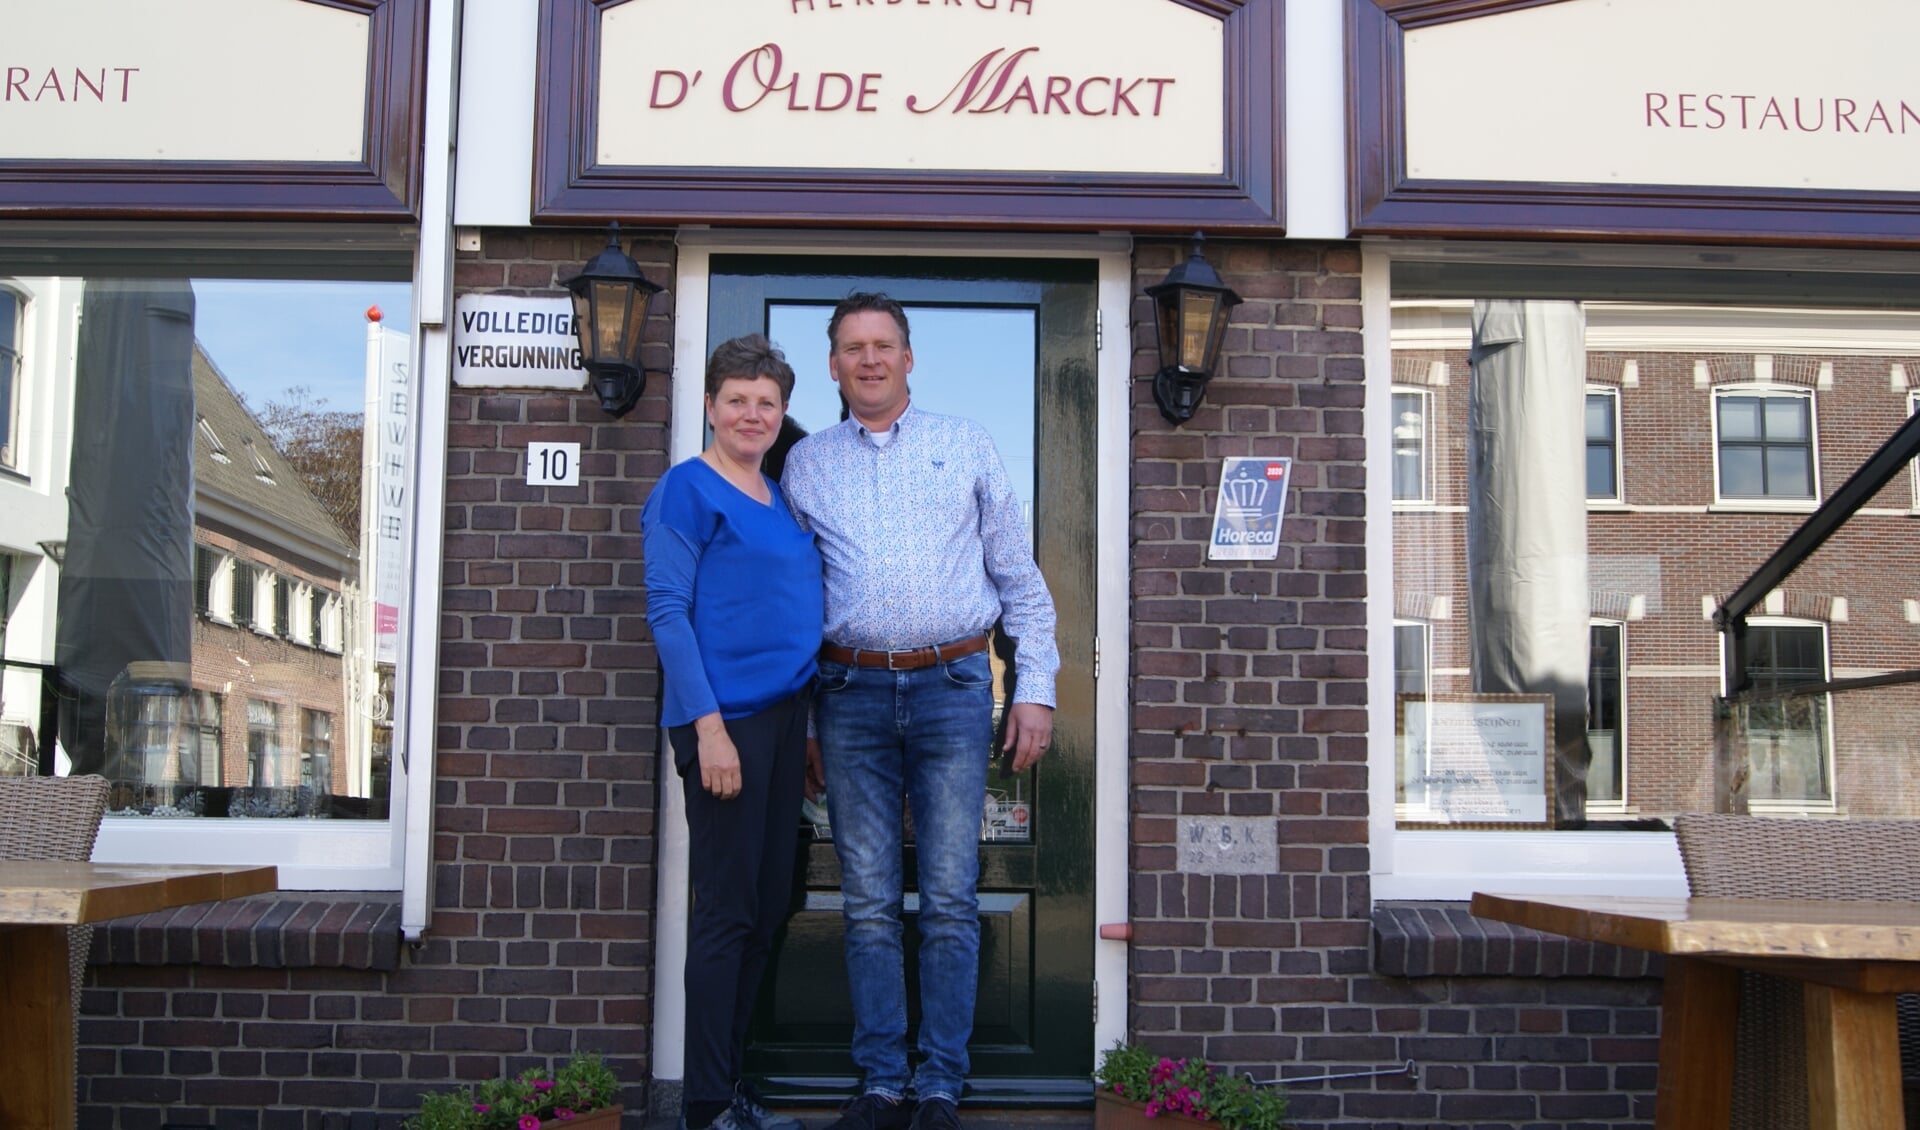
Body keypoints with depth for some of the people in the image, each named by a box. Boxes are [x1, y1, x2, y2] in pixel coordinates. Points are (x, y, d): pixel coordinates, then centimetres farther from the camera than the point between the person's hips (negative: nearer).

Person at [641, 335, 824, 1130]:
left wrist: (806, 725, 16)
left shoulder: (780, 498, 16)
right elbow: (667, 609, -12)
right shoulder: (687, 489, -6)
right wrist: (708, 724, -19)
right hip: (725, 717, -8)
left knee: (767, 908, 11)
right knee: (727, 909, -4)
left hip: (783, 712, 8)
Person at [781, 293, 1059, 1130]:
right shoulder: (806, 465, 13)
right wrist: (796, 725, 10)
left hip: (951, 687, -1)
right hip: (851, 692, 1)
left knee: (949, 899, -2)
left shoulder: (964, 447, 10)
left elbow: (1019, 580, 10)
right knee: (868, 902, 3)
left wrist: (1035, 689, 2)